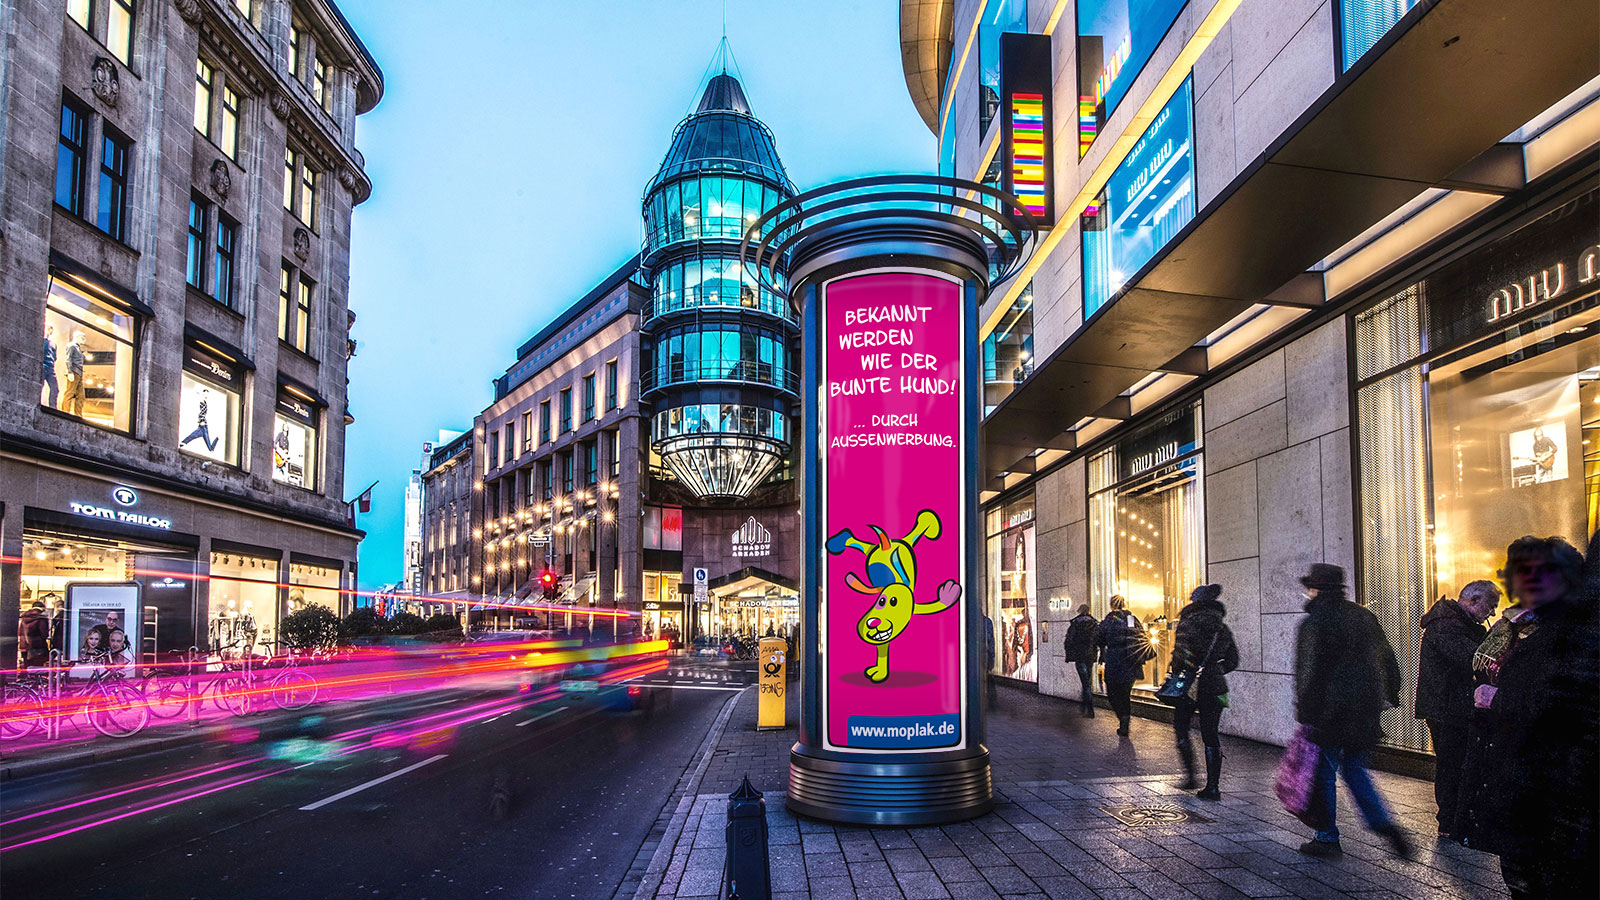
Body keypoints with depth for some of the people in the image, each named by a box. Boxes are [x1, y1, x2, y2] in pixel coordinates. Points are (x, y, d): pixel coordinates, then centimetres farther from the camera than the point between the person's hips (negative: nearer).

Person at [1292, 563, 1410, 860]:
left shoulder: (1314, 623, -11)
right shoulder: (1364, 616, 11)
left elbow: (1309, 672, -15)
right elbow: (1389, 660, 18)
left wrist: (1305, 712, -11)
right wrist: (1390, 696, 25)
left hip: (1330, 712, -7)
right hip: (1366, 711, 7)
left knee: (1324, 773, 4)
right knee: (1354, 769, 18)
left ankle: (1328, 838, 10)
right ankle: (1383, 823, 4)